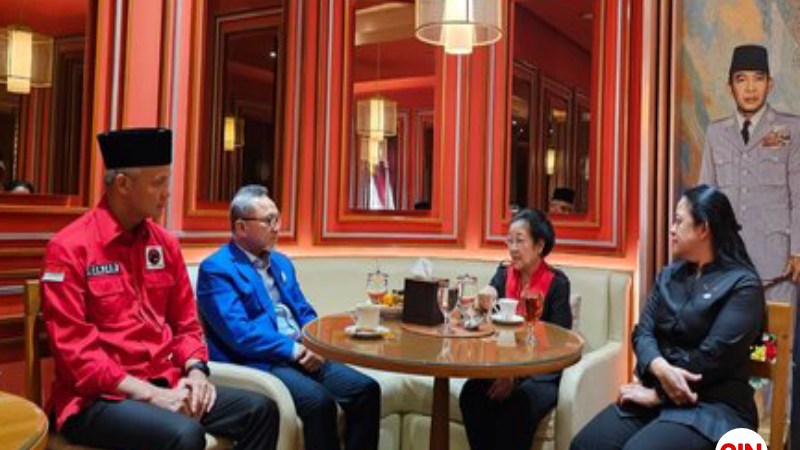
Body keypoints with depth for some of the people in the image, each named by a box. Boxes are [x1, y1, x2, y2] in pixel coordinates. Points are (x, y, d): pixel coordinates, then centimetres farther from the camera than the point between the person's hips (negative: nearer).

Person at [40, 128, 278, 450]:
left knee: (260, 411, -8)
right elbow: (74, 350, -14)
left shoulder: (165, 243, 7)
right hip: (99, 398, -6)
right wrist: (149, 394, -19)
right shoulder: (69, 248, -10)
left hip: (166, 385, 6)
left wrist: (195, 370, -6)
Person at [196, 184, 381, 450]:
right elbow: (238, 333, -17)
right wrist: (294, 350, -16)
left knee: (366, 390, -12)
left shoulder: (281, 262, 19)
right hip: (257, 362, -7)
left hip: (302, 356, 7)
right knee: (319, 401, -31)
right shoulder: (216, 269, -6)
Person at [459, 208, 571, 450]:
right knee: (471, 394, -25)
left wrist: (516, 376, -21)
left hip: (542, 372, -3)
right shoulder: (504, 274, 7)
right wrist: (485, 300, -26)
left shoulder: (557, 282, -6)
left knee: (516, 406, -32)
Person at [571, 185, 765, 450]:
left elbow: (713, 356, -16)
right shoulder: (668, 276, 13)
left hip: (713, 405, -5)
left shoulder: (742, 285, -7)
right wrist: (661, 370, -17)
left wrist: (658, 393, -13)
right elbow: (643, 332, 4)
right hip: (660, 394, 6)